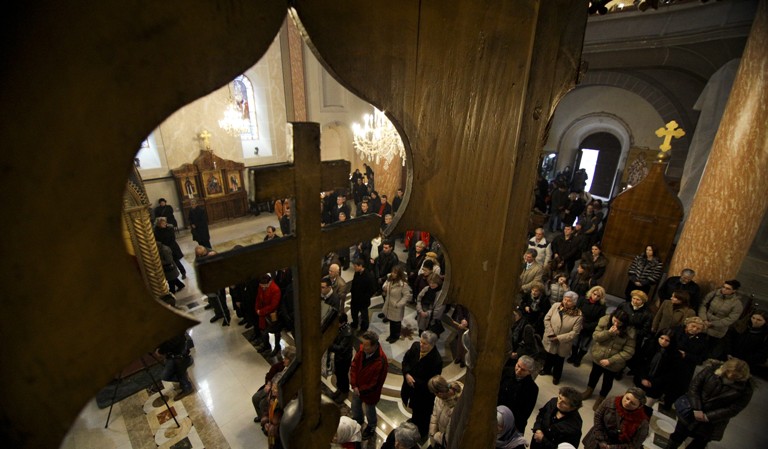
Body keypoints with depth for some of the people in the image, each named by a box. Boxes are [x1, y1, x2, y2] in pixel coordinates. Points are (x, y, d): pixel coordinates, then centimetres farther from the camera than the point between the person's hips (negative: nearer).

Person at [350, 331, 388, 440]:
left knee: (369, 411, 21)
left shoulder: (381, 361, -37)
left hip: (370, 391, -5)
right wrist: (354, 385, -15)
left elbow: (376, 383, -25)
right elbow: (354, 366, -9)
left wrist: (361, 390, -15)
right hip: (357, 387, 5)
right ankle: (357, 420, 61)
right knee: (355, 406, 29)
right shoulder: (361, 349, -22)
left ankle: (371, 427, 53)